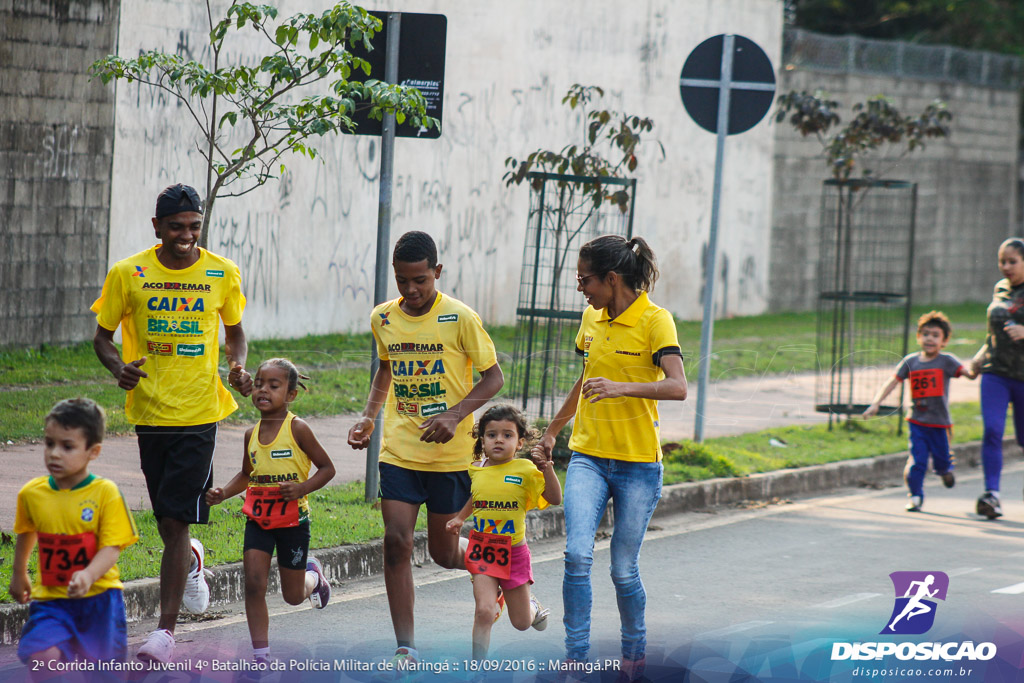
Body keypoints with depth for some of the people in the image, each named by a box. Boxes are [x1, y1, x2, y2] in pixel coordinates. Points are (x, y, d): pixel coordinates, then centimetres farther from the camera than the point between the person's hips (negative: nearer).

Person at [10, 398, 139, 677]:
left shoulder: (105, 492, -11)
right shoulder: (32, 493, 0)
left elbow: (112, 548, -15)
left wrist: (88, 575, -35)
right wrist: (19, 574, 35)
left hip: (98, 595, -1)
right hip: (51, 599, 2)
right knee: (42, 657, -22)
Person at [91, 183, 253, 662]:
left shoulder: (223, 274, 0)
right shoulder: (127, 274, -2)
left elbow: (234, 332, 16)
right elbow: (102, 336, 6)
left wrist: (238, 367, -5)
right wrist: (118, 367, -15)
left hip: (199, 411, -2)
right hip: (149, 411, 2)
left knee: (175, 520, -10)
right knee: (167, 521, 11)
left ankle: (165, 630, -7)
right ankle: (191, 562, 48)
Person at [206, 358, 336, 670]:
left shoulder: (297, 429, -12)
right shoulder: (252, 434, 3)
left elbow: (327, 468, -6)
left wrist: (301, 488, -22)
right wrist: (223, 493, 1)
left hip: (293, 519, -3)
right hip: (258, 519, 3)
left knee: (293, 595, 9)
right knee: (253, 585, -10)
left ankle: (313, 574, 45)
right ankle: (261, 656, -4)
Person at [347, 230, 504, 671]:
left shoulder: (460, 318, -11)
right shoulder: (383, 319, 3)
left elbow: (493, 377, -6)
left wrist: (456, 415, -20)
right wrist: (369, 415, 9)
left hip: (449, 453, -3)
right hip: (398, 450, 3)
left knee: (444, 553, 5)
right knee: (396, 542, -10)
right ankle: (405, 647, -4)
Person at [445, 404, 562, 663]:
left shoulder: (524, 470, -11)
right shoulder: (476, 470, 0)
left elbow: (555, 499, -16)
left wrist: (547, 468, -27)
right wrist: (460, 518, 15)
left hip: (513, 552, -1)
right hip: (482, 550, 1)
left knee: (521, 622, 13)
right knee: (484, 612, -19)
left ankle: (532, 607, 50)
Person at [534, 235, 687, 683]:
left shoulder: (655, 321, -11)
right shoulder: (591, 319, 8)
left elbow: (677, 387, -25)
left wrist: (622, 387, -39)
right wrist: (552, 431, 33)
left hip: (638, 464, -4)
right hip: (588, 457, 4)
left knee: (624, 570, 2)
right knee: (577, 554, -15)